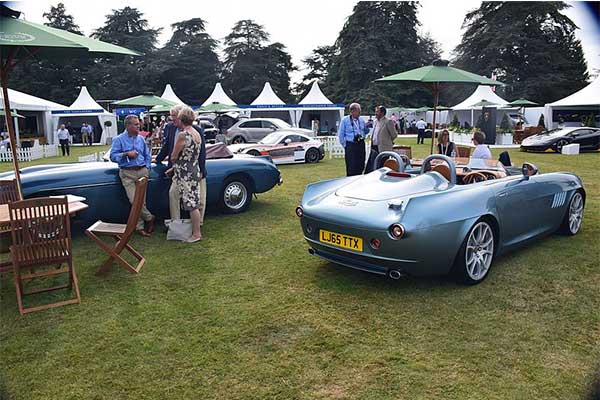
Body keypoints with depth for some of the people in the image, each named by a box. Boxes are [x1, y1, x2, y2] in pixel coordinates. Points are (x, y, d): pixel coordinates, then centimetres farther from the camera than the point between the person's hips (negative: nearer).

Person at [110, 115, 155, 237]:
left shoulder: (141, 139, 13)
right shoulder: (119, 139, 1)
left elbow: (147, 155, 19)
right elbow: (113, 156, -5)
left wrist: (146, 168, 7)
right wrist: (126, 154, -16)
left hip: (142, 171, 3)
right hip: (127, 173, -3)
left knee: (141, 201, 1)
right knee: (134, 200, -14)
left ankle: (140, 227, 9)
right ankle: (149, 217, 5)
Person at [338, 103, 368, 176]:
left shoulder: (361, 120, 12)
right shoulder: (345, 120, -2)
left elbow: (365, 132, 20)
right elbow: (340, 134, -1)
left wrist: (367, 127, 0)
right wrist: (345, 145, -4)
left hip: (361, 145, 5)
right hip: (350, 145, -5)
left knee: (360, 166, 8)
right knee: (351, 167, -6)